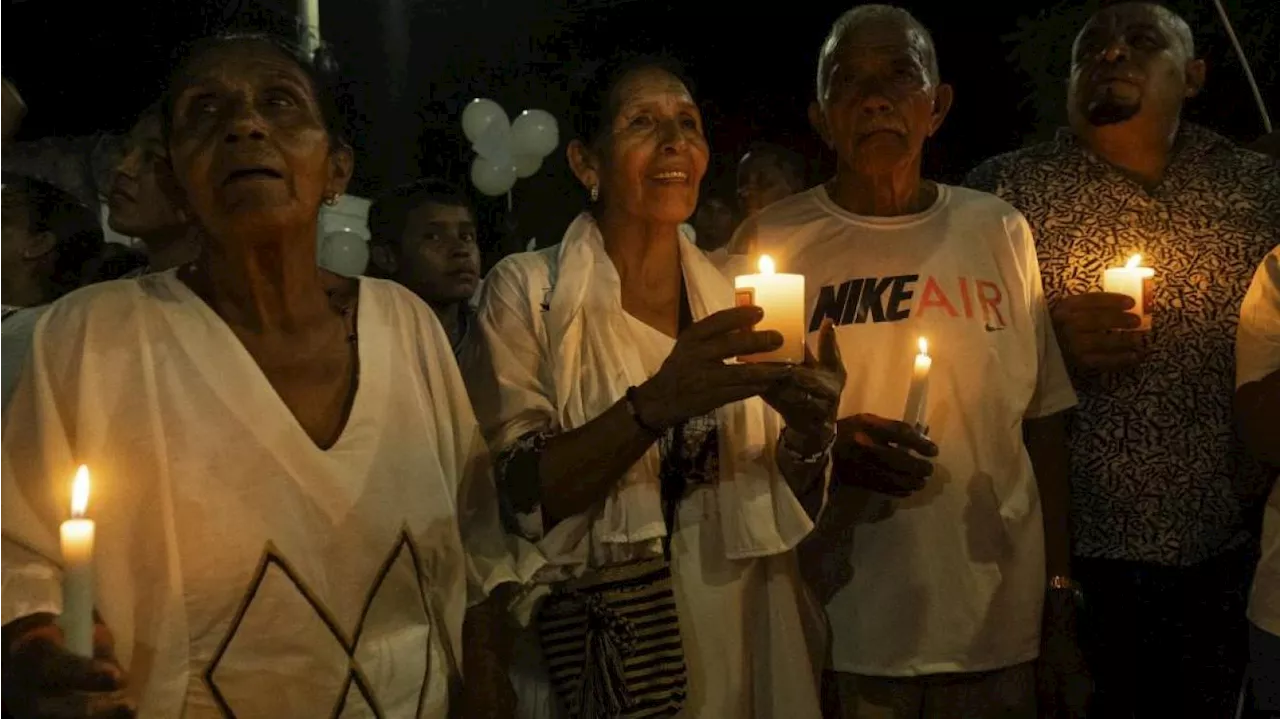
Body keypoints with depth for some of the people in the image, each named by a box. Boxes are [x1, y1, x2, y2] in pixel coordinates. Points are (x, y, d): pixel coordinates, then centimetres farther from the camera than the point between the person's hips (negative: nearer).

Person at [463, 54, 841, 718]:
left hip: (743, 639, 4)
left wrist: (807, 433, -15)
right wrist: (655, 402, -30)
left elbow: (785, 510, 6)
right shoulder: (527, 290, -8)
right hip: (599, 651, -4)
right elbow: (517, 500, -18)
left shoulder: (733, 297, 3)